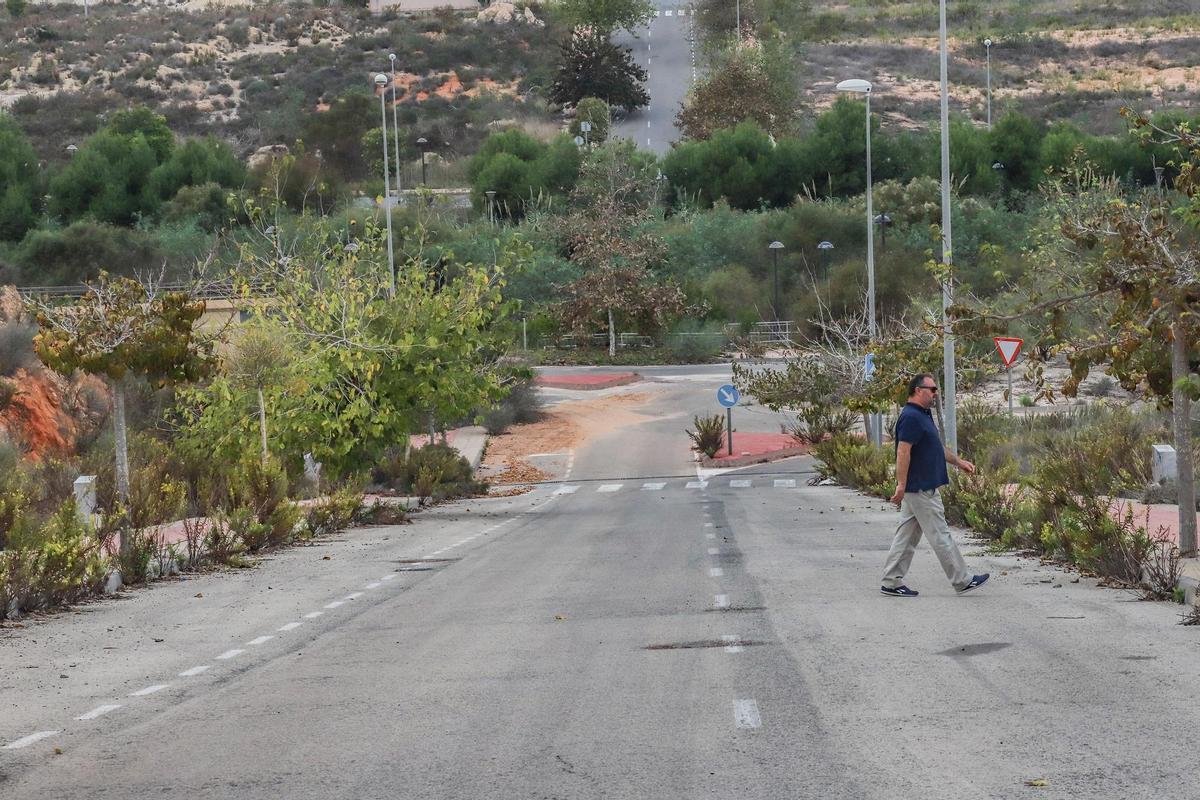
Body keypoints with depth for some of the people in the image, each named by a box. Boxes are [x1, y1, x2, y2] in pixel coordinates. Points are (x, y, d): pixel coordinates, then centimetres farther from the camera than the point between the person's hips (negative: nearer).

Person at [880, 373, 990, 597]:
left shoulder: (923, 415, 16)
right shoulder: (911, 417, -18)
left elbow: (936, 447, 27)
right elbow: (903, 451, -23)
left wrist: (959, 462, 27)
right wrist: (901, 485, -26)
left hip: (919, 488, 11)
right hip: (921, 488, -11)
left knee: (907, 535, 10)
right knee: (940, 536, -2)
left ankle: (891, 582, 11)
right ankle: (962, 581, 4)